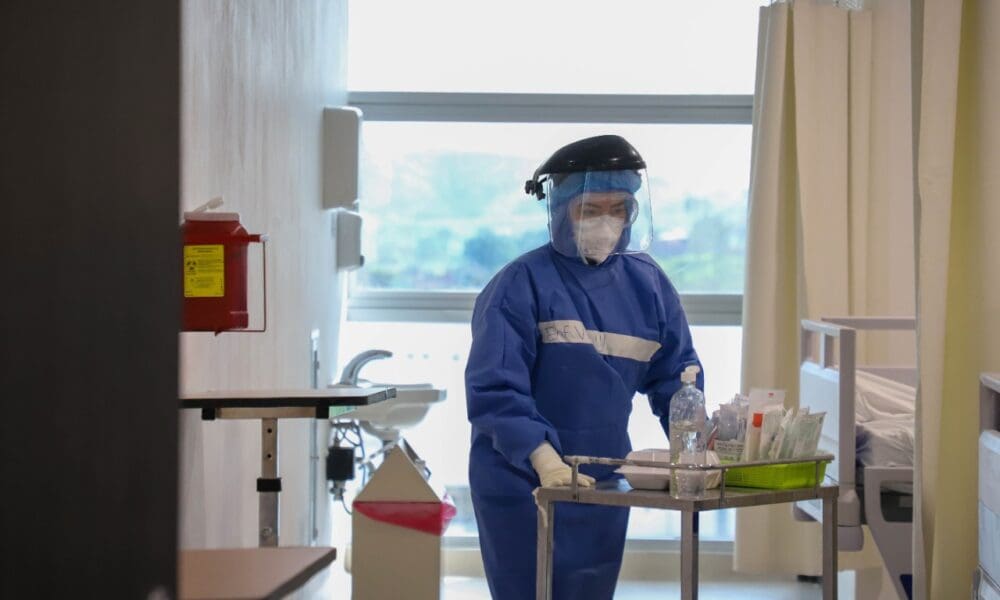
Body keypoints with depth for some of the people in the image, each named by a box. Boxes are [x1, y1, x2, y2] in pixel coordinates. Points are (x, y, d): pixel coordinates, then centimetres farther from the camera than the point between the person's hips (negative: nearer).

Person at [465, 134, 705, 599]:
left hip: (603, 484, 5)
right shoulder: (522, 285, -12)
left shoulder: (647, 284, 5)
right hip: (522, 485, -5)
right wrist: (544, 458, -33)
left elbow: (674, 375, 8)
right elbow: (495, 389, -19)